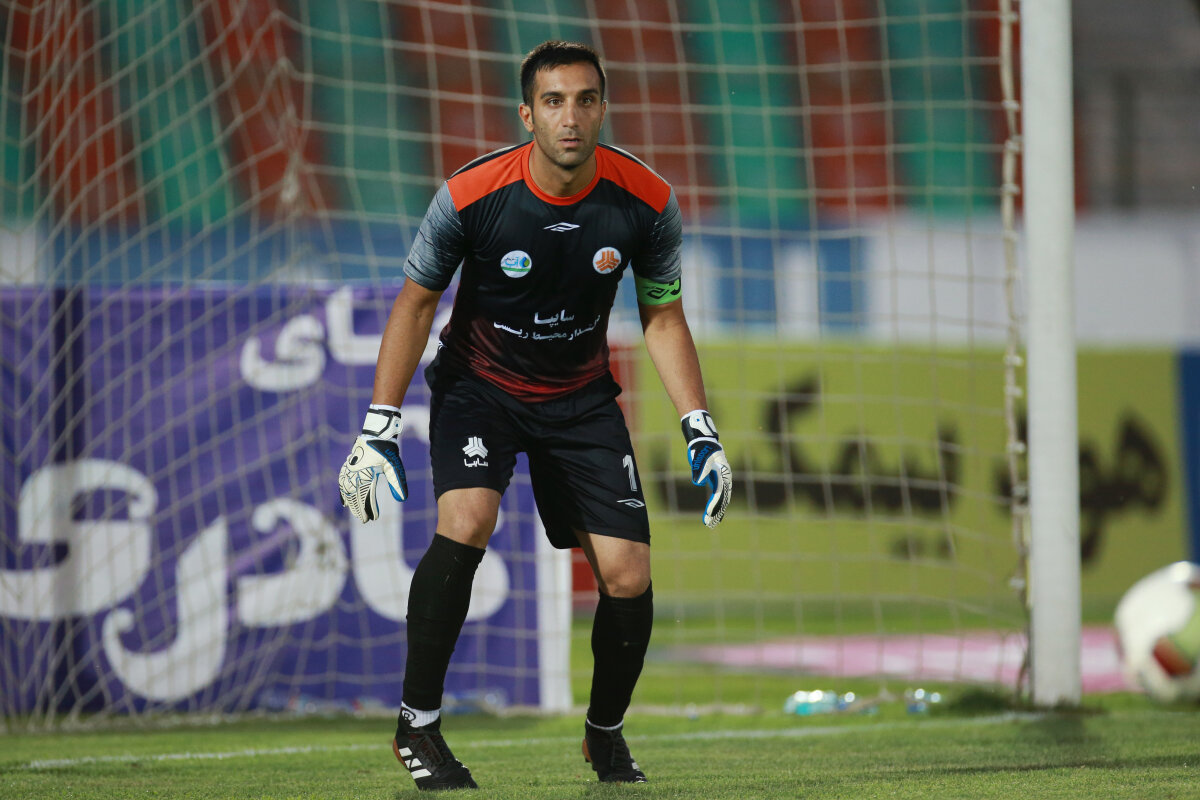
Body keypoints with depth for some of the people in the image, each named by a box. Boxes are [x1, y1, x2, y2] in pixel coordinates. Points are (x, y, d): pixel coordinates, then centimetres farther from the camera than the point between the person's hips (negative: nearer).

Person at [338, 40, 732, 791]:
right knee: (465, 525, -29)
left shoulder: (646, 201, -15)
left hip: (581, 395, 2)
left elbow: (663, 317, 0)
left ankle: (606, 733, 20)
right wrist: (379, 428, -11)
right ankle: (419, 723, -15)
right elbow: (416, 303, -8)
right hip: (478, 384, -2)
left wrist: (700, 431, -6)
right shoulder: (470, 196, -22)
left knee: (627, 575, -7)